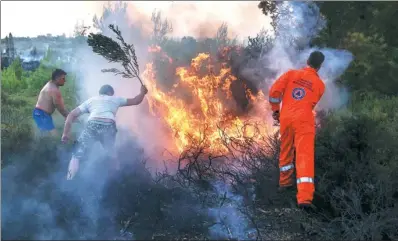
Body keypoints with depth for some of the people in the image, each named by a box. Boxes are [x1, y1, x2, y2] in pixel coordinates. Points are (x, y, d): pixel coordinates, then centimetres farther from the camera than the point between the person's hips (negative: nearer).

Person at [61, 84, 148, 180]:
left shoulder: (90, 100, 31)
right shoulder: (115, 99, 31)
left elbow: (72, 115, 23)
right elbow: (135, 101, 40)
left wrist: (66, 133, 23)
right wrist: (143, 92, 59)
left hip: (93, 125, -1)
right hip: (109, 126, 1)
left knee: (77, 156, 4)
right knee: (112, 154, 28)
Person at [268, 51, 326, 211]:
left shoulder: (291, 74, 7)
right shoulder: (320, 84, 8)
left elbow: (274, 91, 0)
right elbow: (311, 105, 13)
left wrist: (275, 109, 14)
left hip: (285, 118, 3)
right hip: (304, 121, -2)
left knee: (286, 151, 24)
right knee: (305, 156, -9)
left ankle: (285, 182, 39)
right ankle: (305, 197, -19)